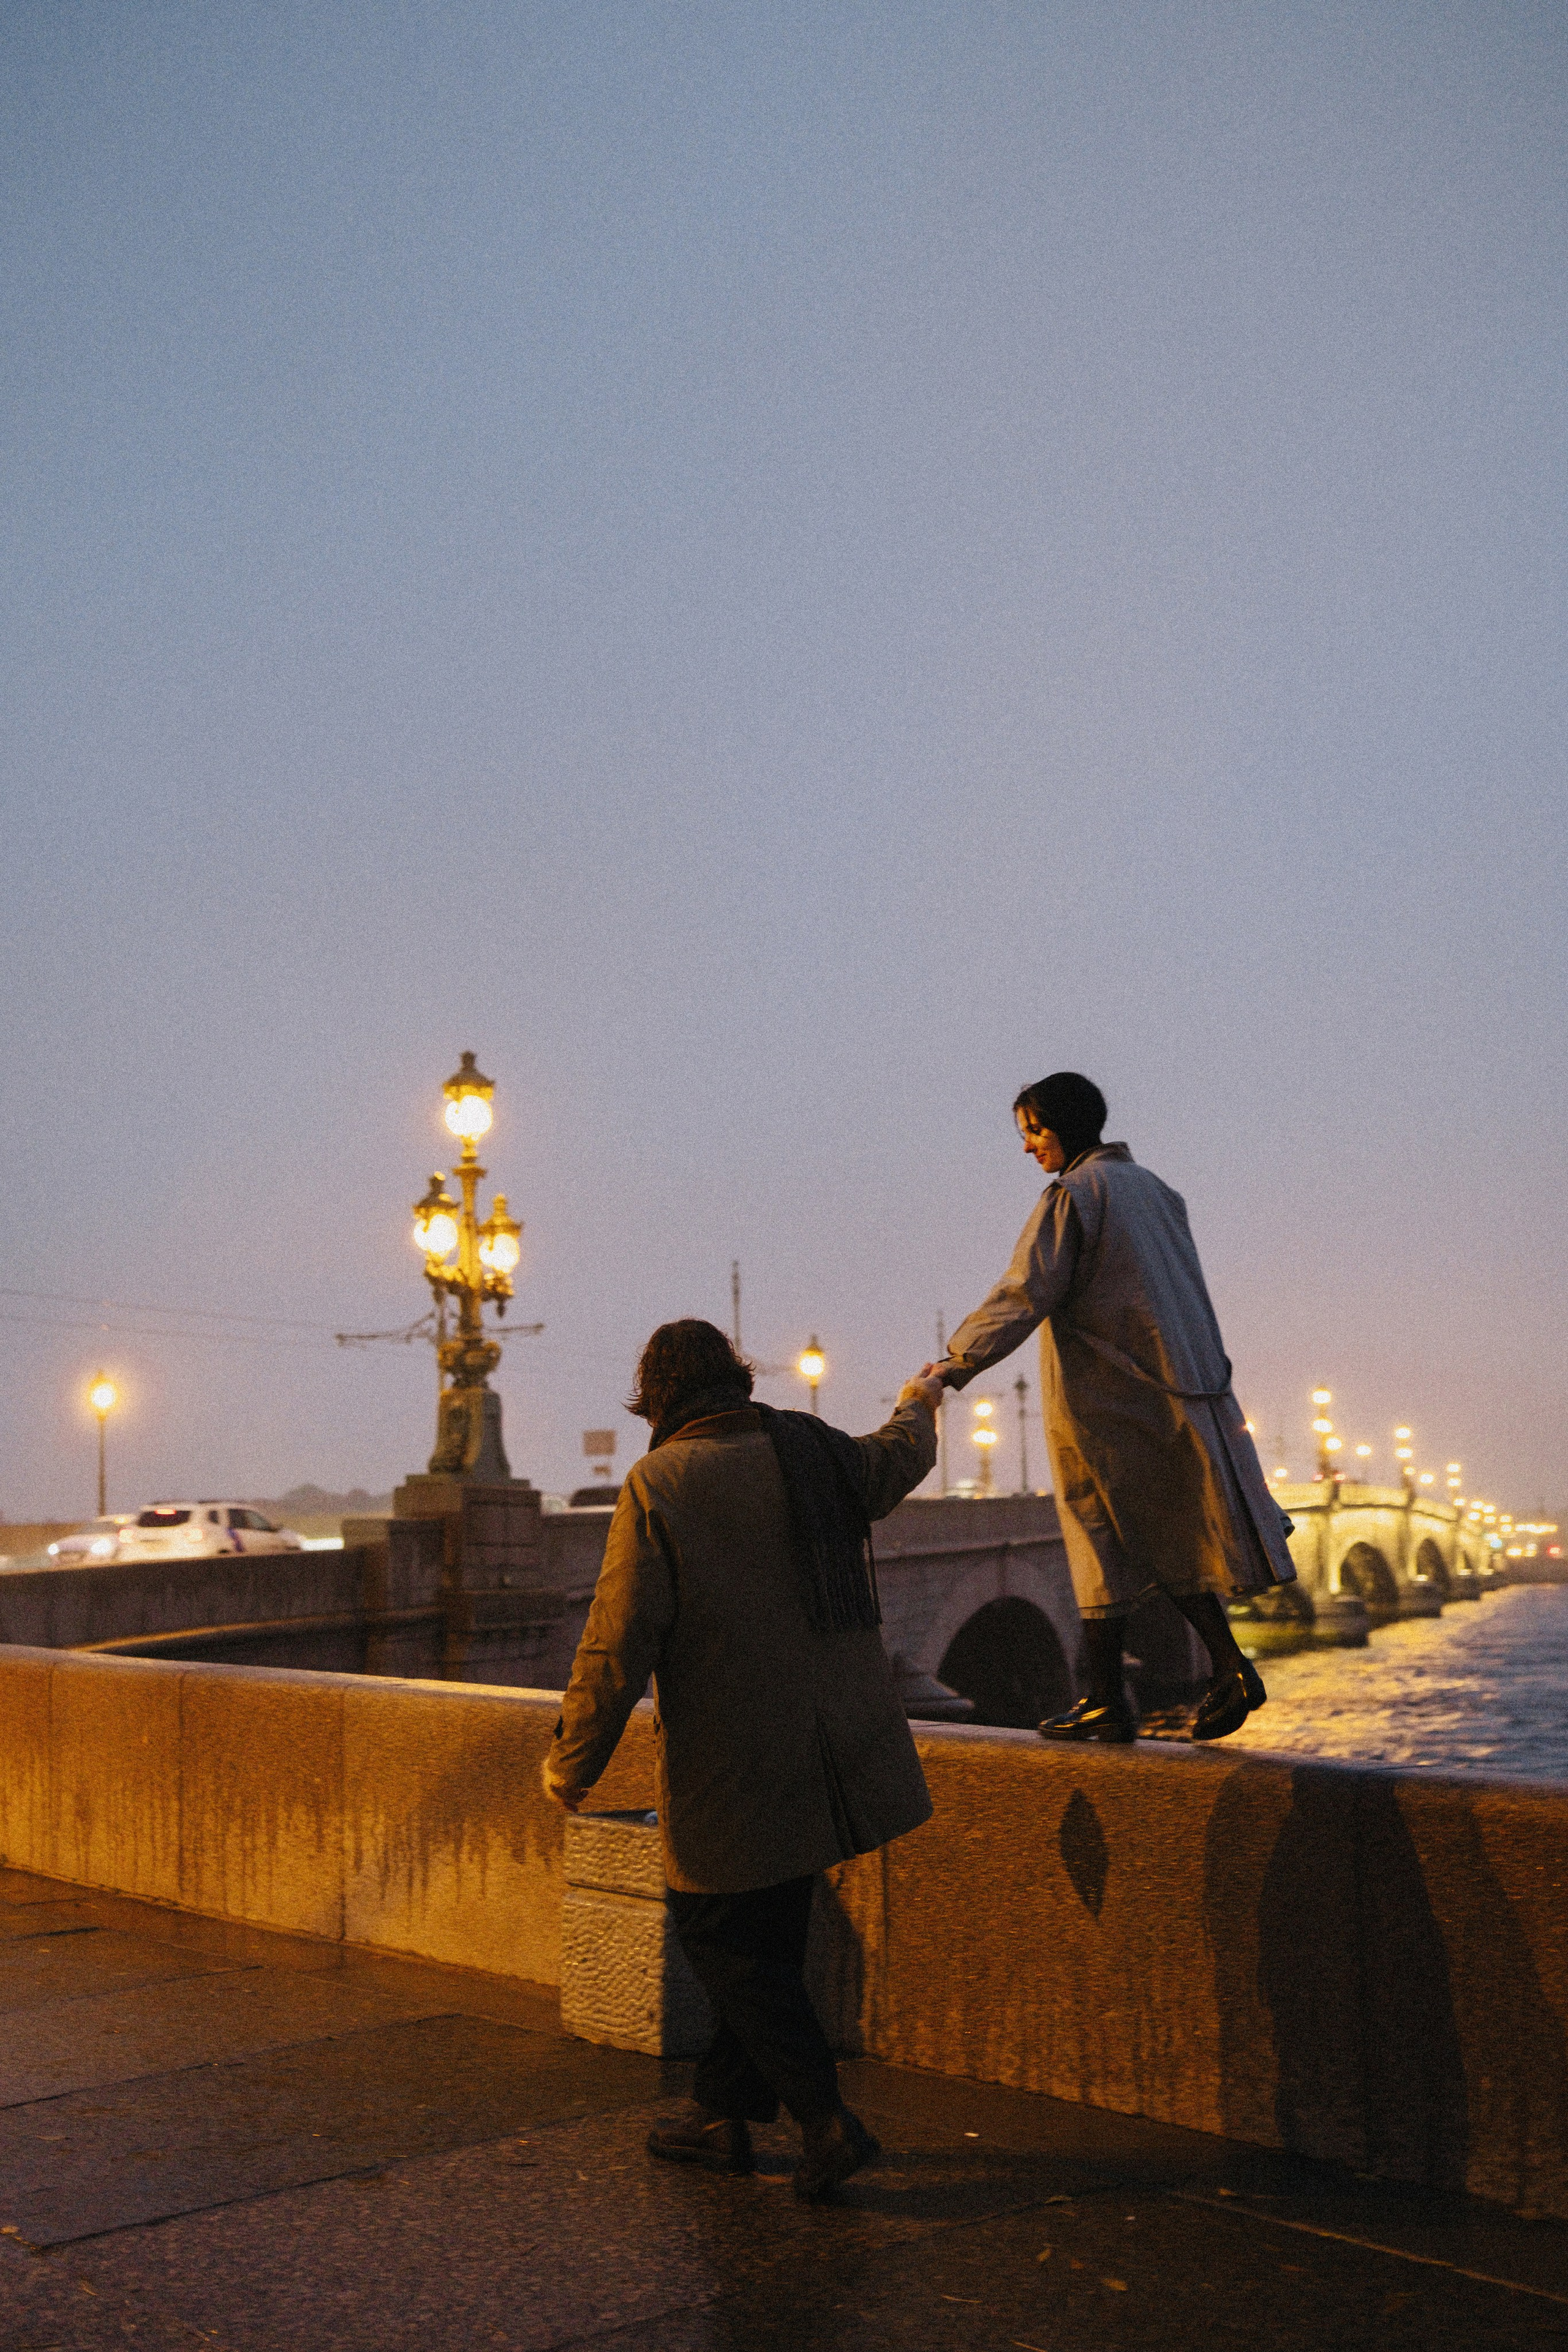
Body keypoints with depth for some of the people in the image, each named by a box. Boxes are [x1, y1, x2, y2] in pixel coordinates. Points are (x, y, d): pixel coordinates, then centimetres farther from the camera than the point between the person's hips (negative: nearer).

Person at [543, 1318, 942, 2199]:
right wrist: (918, 1407, 51)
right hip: (836, 1760, 6)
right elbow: (899, 1459, 28)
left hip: (731, 1778, -6)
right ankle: (727, 2112, 28)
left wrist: (573, 1763, -2)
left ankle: (828, 2119, 1)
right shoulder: (819, 1453, 4)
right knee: (766, 1940, 17)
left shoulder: (656, 1485, -13)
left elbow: (618, 1646, -15)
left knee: (725, 1941, 7)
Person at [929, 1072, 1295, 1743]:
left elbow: (1024, 1293, -19)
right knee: (1169, 1538, 13)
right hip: (1172, 1386, 8)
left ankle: (1106, 1699, 4)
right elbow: (1189, 1296, 19)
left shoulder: (1072, 1196, -11)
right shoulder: (1152, 1189, 15)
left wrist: (953, 1365, -19)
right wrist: (1205, 1377, 24)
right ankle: (1230, 1669, 5)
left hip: (1102, 1398, -8)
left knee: (1105, 1542, -1)